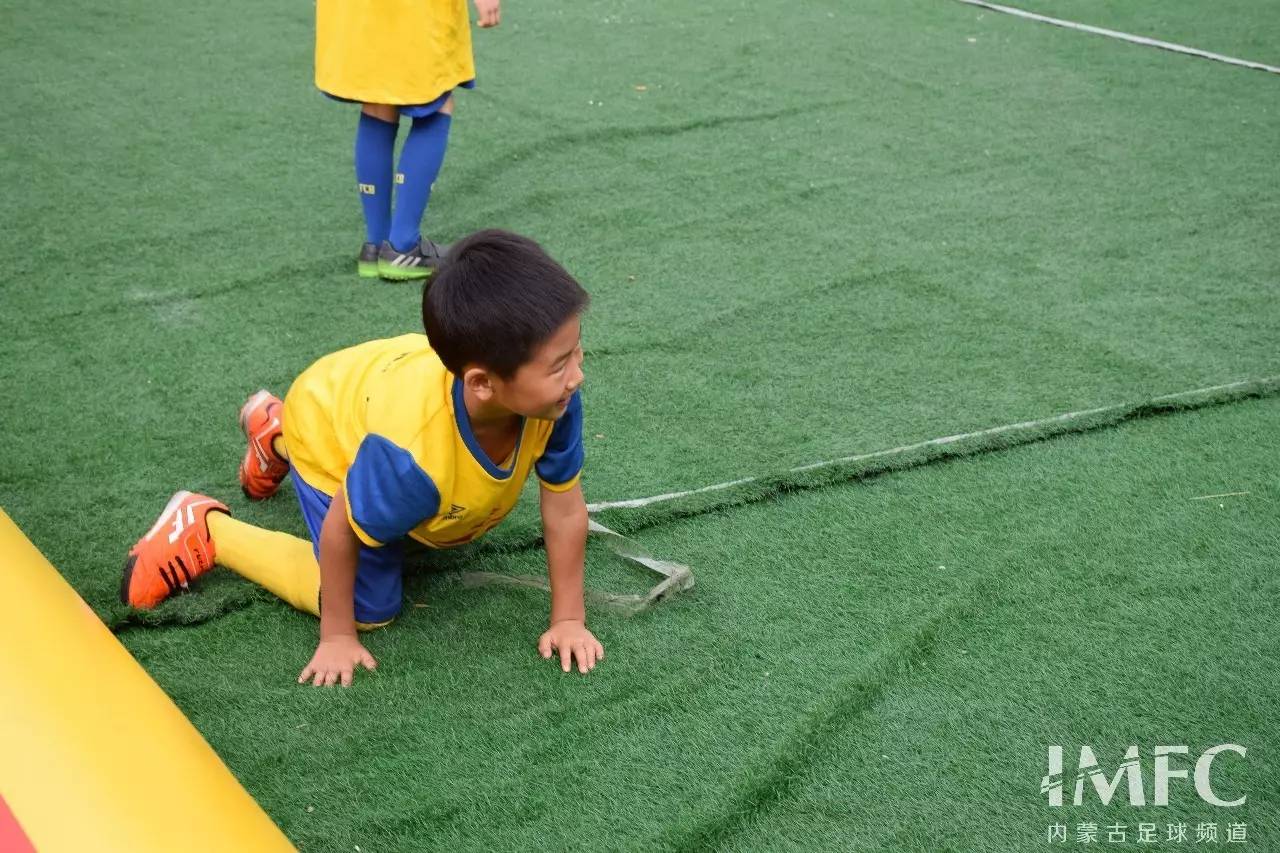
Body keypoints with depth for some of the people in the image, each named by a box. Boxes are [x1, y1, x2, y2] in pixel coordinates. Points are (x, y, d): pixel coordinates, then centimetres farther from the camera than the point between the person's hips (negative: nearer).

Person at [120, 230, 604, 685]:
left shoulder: (553, 396, -37)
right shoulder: (412, 454, -48)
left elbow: (565, 508, -21)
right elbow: (340, 532, -29)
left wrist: (568, 619, -14)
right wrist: (337, 636, -16)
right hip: (330, 427, -6)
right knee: (371, 607, -4)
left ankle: (277, 436, 46)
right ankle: (203, 531, 8)